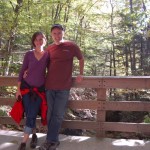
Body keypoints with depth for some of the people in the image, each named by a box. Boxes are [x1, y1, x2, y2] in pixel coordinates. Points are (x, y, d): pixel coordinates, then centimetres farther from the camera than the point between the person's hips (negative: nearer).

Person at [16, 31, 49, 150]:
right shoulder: (29, 54, -2)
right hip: (27, 87, 1)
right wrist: (18, 88, -2)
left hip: (40, 89, -1)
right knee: (29, 114, 5)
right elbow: (22, 71, 1)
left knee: (32, 115, -4)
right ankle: (34, 135, 28)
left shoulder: (48, 55, -2)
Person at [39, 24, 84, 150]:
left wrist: (81, 74, 8)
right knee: (50, 114, 7)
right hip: (49, 86, 3)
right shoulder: (49, 48, 8)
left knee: (58, 115, 2)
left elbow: (81, 59, 13)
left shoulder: (71, 46, 1)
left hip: (63, 87, -3)